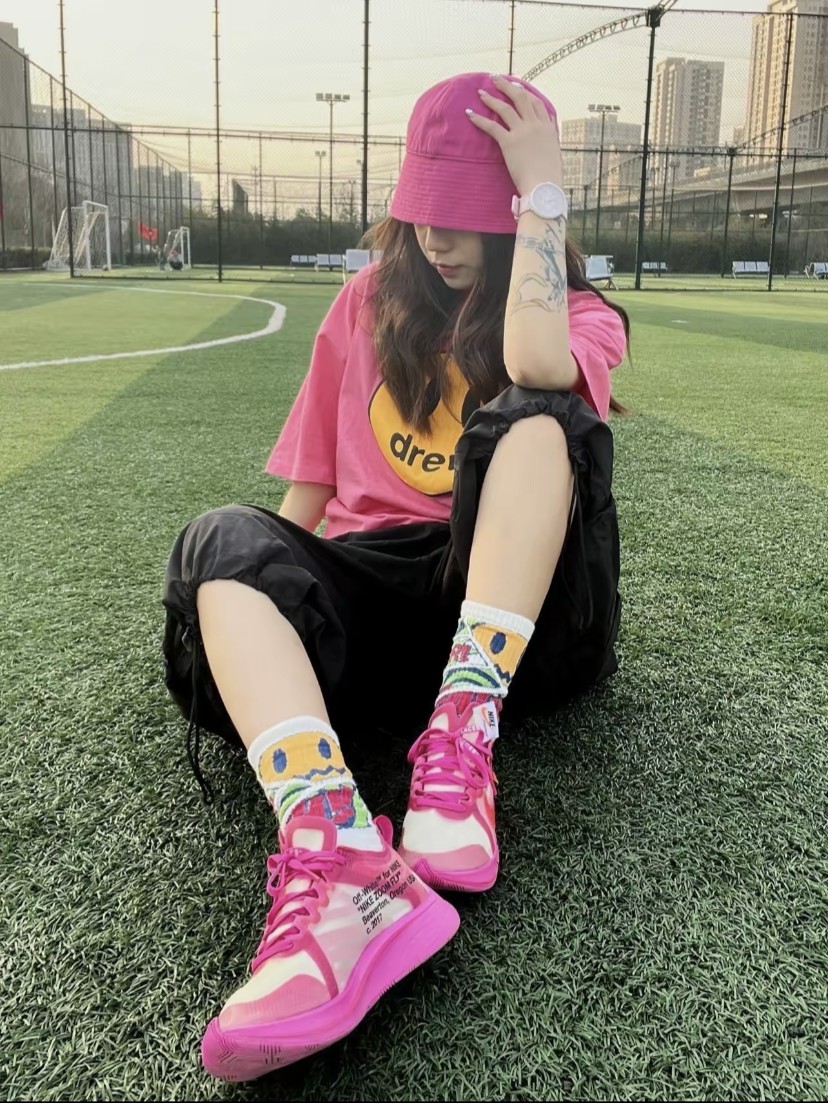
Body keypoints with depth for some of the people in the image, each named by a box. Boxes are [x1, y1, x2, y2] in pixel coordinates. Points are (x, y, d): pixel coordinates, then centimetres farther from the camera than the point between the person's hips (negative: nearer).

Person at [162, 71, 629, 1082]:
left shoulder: (583, 316, 8)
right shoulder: (371, 302, 16)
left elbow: (536, 369, -20)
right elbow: (311, 481, 16)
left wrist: (542, 192, -10)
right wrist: (270, 578, 2)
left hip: (514, 598, -2)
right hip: (367, 588, 3)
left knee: (535, 415, -27)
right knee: (224, 540, -28)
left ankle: (460, 737, -39)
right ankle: (339, 864, -52)